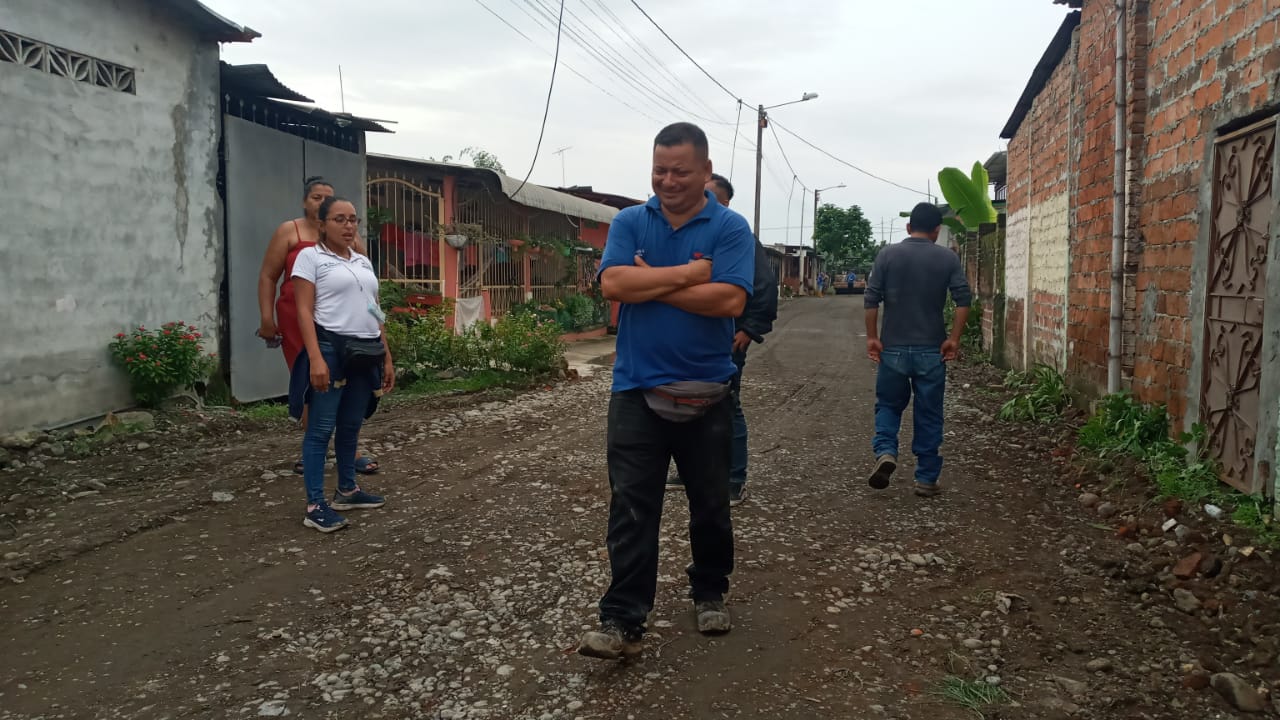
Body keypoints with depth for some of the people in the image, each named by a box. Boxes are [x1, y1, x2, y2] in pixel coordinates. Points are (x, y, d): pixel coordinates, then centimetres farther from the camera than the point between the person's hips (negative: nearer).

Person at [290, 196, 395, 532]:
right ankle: (315, 505, -2)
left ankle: (347, 490, 27)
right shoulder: (310, 257, -1)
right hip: (332, 348, -6)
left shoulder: (364, 262, 18)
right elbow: (304, 311, -9)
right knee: (321, 428, -4)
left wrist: (386, 357, 16)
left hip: (366, 352, 6)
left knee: (351, 426, 14)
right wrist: (315, 358, -20)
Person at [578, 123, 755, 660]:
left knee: (710, 505, 15)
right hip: (636, 389, 1)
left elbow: (729, 299, -17)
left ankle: (710, 593, 35)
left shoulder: (730, 228, -3)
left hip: (706, 392, 0)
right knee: (630, 509, -1)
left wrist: (650, 283, -12)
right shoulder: (629, 222, 5)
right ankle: (622, 621, 5)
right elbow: (613, 283, -12)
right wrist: (688, 273, -14)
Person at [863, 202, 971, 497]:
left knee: (889, 404, 16)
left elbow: (871, 300, -4)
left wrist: (872, 337, 2)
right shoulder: (948, 258, 1)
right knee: (928, 415, 9)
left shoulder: (888, 255, 1)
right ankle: (926, 479, 13)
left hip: (893, 348, 0)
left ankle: (885, 452, -8)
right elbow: (963, 300, -9)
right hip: (931, 350, 0)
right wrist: (954, 339, -5)